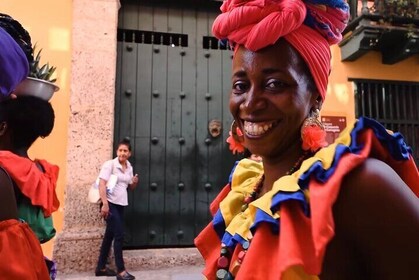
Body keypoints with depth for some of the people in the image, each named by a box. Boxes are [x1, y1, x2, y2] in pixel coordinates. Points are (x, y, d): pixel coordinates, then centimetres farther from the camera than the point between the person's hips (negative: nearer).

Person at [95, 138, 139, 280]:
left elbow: (131, 187, 18)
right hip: (110, 204, -7)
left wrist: (135, 182, -5)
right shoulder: (110, 164, -10)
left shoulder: (129, 167, 9)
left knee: (109, 235, 14)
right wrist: (104, 204, -27)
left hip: (120, 205, 7)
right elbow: (102, 184, -18)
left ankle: (101, 267, 26)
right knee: (119, 236, -9)